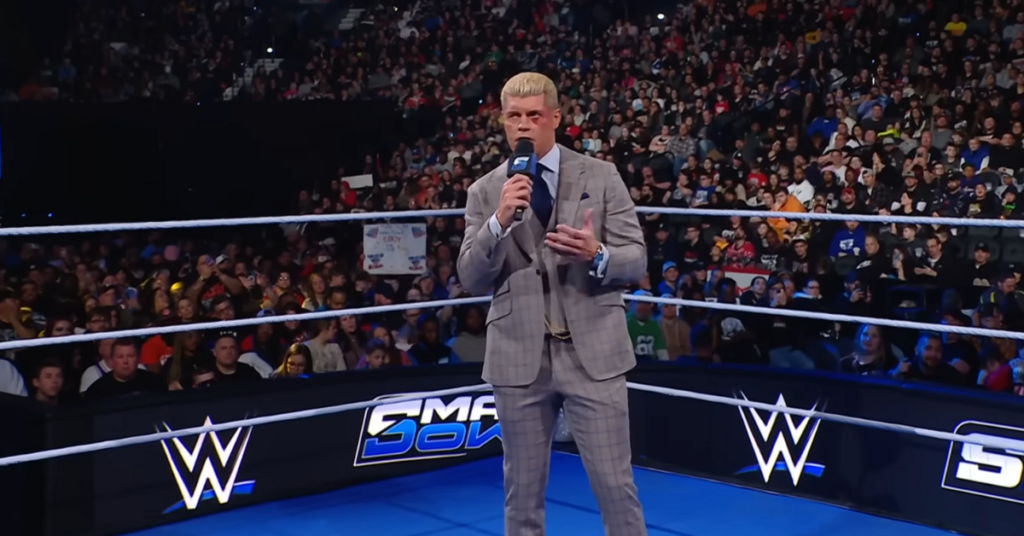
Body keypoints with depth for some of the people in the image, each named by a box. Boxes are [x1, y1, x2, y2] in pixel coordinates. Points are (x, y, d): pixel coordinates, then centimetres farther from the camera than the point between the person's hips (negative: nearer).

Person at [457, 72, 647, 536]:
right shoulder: (484, 192, 5)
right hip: (519, 357, 1)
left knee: (615, 485, 3)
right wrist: (499, 222, -17)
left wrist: (597, 255, -22)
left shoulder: (601, 176, 2)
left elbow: (636, 259, 0)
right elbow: (472, 280, -2)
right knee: (522, 490, 12)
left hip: (592, 352, -1)